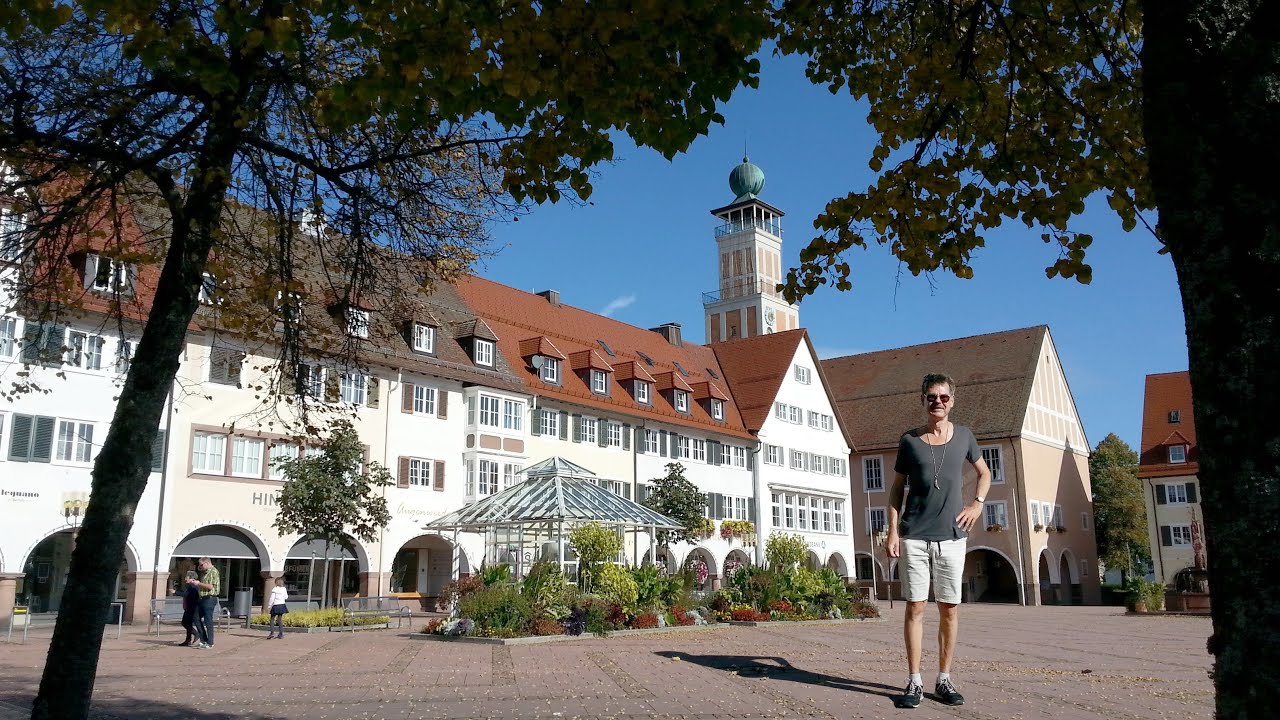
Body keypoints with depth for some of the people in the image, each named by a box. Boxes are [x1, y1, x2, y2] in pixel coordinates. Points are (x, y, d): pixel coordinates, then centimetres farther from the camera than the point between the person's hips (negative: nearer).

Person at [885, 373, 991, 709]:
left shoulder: (964, 436, 6)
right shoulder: (909, 440, 2)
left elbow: (984, 473, 21)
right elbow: (897, 488, 6)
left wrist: (977, 503, 4)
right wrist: (893, 531, -2)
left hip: (952, 537, 1)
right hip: (915, 537, -1)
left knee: (950, 608, 4)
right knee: (915, 607, -2)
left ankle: (944, 679, 15)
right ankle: (914, 681, 4)